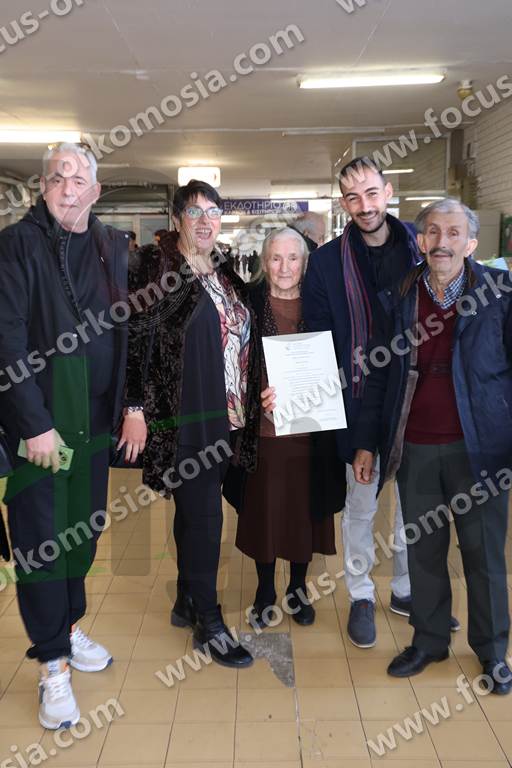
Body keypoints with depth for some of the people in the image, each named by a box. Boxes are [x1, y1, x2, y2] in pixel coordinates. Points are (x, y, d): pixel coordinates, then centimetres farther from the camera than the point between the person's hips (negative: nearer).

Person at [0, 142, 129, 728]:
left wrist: (129, 407, 6)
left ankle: (66, 628, 38)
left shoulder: (115, 247, 8)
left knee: (83, 530, 16)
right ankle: (54, 665, 20)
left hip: (95, 422, 5)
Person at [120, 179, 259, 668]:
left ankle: (187, 603, 31)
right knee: (203, 514, -3)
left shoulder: (224, 274, 12)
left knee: (194, 509, 16)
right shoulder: (157, 269, -8)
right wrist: (135, 408, -16)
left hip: (224, 416, 7)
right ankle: (208, 622, 12)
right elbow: (136, 341, -12)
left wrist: (249, 402, 13)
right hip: (182, 417, -7)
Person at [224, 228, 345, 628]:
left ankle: (298, 586, 31)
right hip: (263, 426, -1)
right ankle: (265, 589, 29)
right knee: (264, 505, 9)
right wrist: (257, 396, -19)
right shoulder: (251, 302, -2)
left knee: (305, 506, 11)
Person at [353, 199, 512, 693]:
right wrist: (366, 442, 7)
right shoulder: (399, 298, 5)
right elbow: (380, 375, 9)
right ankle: (429, 641, 33)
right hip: (413, 449, 3)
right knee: (423, 550, 13)